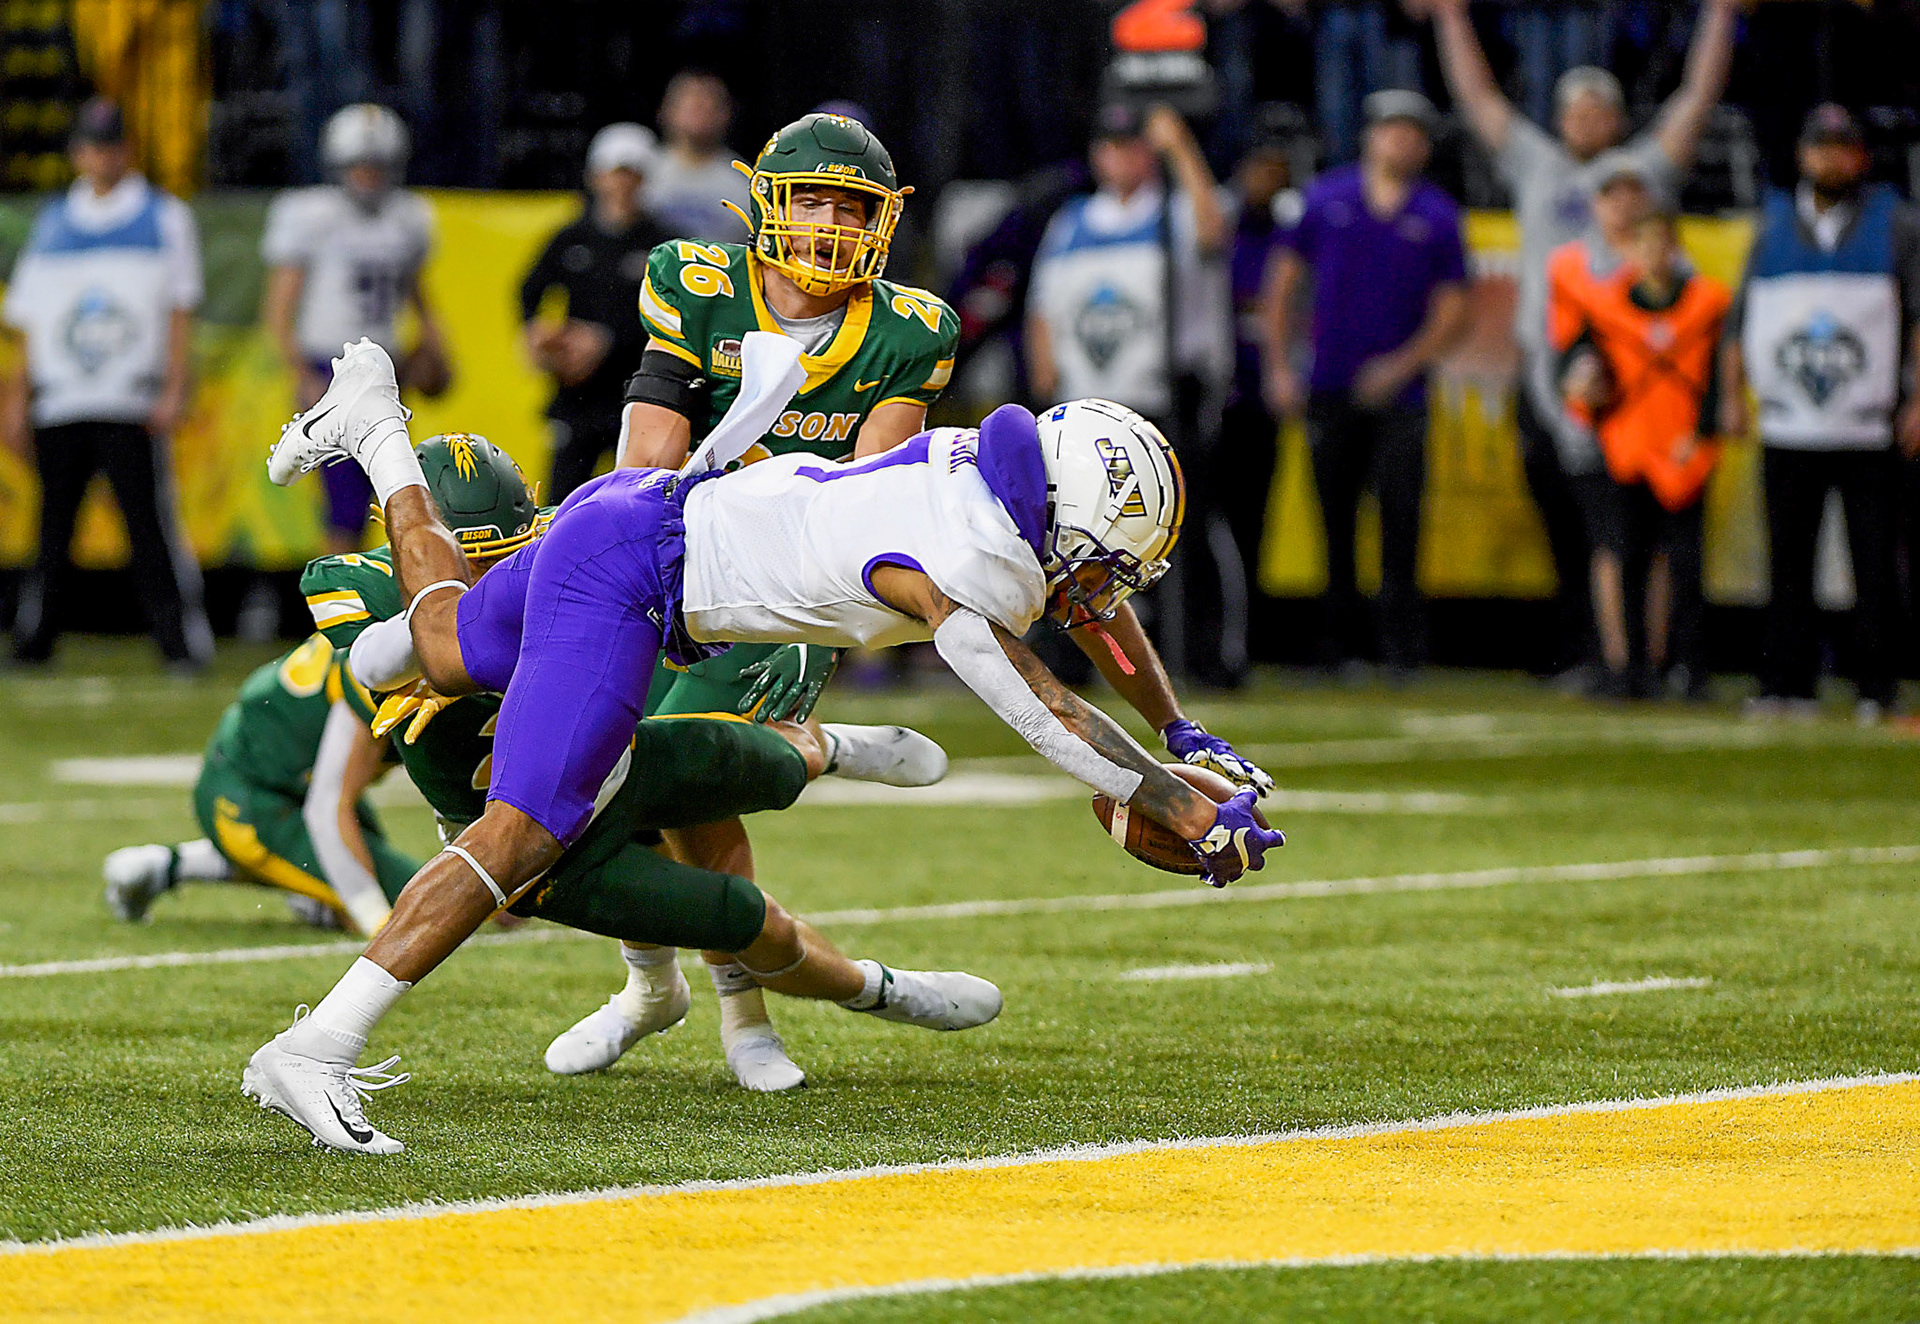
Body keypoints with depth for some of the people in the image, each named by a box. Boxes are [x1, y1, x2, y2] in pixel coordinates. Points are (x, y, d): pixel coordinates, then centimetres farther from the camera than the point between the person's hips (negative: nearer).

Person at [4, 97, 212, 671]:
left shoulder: (164, 217, 8)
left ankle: (182, 641, -9)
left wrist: (173, 392, -7)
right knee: (53, 527, 4)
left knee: (153, 526, -9)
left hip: (133, 405, -3)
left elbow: (179, 312, 3)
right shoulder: (52, 221, 17)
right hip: (59, 403, 3)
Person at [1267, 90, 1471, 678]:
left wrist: (1403, 365, -11)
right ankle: (1337, 639, 12)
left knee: (1400, 520, -8)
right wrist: (1279, 365, 4)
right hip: (1331, 389, 1)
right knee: (1334, 519, 4)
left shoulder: (1437, 216, 4)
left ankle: (1401, 646, -5)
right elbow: (1286, 282, 11)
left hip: (1400, 395, -1)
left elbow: (1452, 314, 3)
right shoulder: (1327, 199, 7)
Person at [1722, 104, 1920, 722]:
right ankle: (1786, 684, 6)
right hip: (1787, 432, 2)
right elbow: (1740, 317, 16)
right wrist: (1733, 397, 5)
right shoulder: (1775, 225, 15)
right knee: (1787, 562, 2)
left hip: (1870, 432, -2)